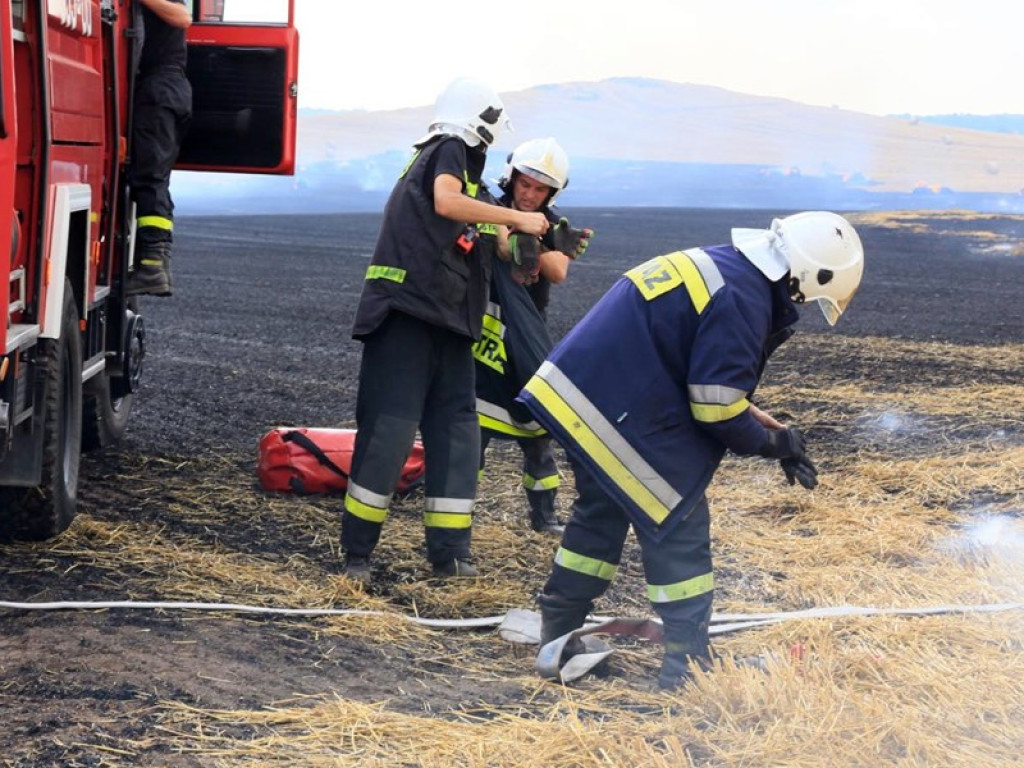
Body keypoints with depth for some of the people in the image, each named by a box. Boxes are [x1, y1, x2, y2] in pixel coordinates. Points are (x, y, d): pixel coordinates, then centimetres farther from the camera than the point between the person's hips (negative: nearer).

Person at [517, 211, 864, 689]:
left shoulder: (715, 269, 15)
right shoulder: (741, 301, -16)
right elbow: (716, 411, -16)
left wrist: (770, 427, 15)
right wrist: (777, 442, 1)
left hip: (576, 392, 10)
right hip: (621, 416, -10)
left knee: (602, 511, 24)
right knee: (679, 526, 0)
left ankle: (558, 634, 35)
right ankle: (687, 661, 4)